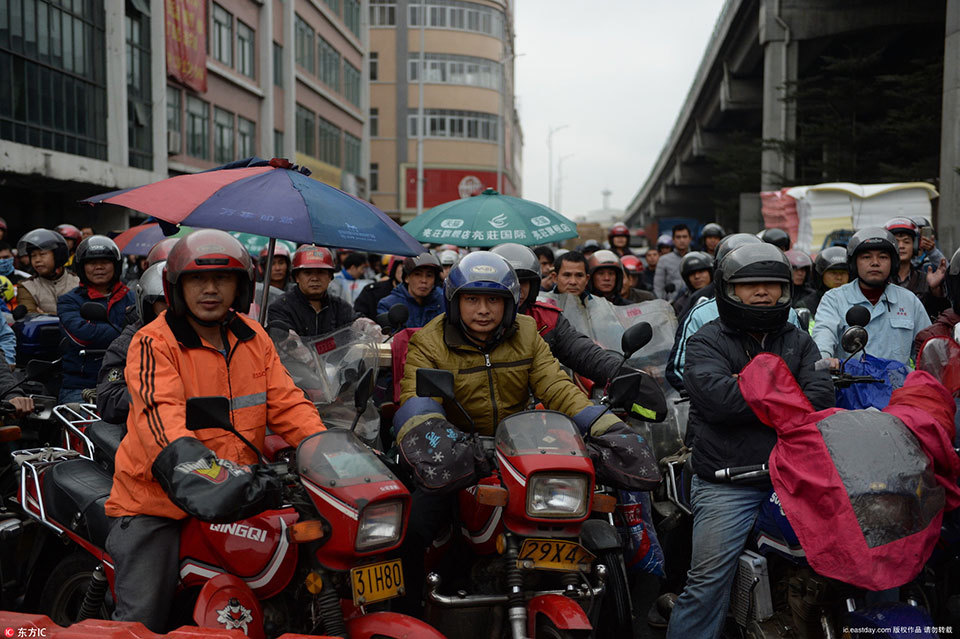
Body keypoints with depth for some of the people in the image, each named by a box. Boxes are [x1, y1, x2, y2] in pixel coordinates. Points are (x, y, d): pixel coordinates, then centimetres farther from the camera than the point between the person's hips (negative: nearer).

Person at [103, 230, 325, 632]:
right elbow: (160, 413, -26)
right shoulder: (154, 343, -10)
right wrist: (193, 472, -44)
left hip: (234, 497, 5)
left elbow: (286, 403, 3)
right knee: (142, 619, -6)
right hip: (154, 498, -5)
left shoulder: (254, 339, 7)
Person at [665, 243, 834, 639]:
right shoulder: (707, 342, 4)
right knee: (707, 582, -7)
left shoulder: (799, 342, 16)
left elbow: (820, 396, -2)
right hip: (726, 483, -3)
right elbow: (715, 396, -17)